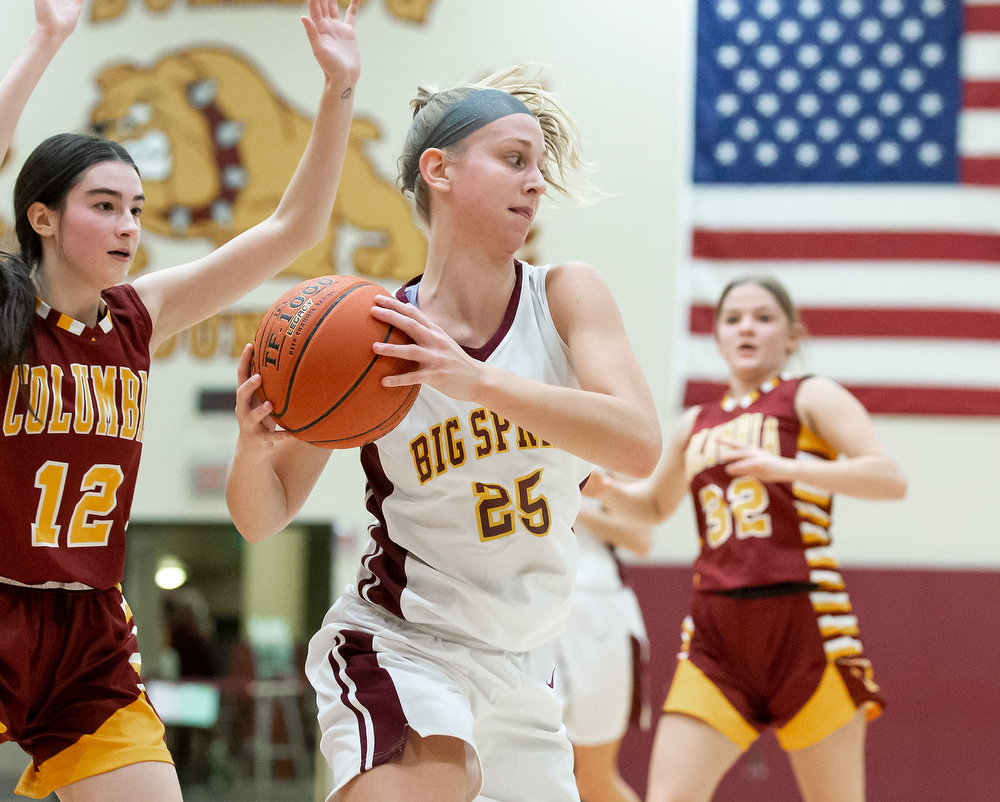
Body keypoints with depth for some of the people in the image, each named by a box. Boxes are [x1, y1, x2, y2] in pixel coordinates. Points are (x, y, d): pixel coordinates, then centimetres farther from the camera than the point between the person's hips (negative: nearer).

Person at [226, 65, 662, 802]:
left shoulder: (565, 297, -4)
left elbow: (639, 444, -22)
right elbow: (265, 519, -1)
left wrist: (475, 381, -33)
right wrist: (255, 445, -25)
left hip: (522, 664, 4)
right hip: (399, 646, -4)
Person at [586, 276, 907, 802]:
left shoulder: (810, 398, 4)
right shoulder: (697, 424, 19)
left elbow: (890, 479, -11)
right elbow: (654, 506, 36)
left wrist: (786, 467, -23)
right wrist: (605, 490, 14)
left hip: (804, 625, -4)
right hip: (715, 634, 4)